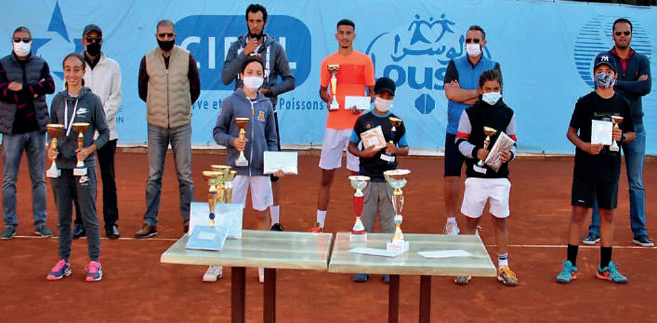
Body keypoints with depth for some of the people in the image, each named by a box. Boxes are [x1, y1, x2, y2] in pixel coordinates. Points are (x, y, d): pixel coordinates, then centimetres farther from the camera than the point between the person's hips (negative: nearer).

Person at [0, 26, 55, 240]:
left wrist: (23, 87, -14)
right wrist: (34, 91, -11)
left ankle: (40, 223, 13)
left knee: (39, 179, 6)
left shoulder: (41, 64, 8)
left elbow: (50, 86, -9)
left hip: (36, 127, 2)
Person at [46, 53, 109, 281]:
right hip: (60, 166, 3)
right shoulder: (58, 100, 6)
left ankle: (94, 262, 12)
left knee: (89, 216, 2)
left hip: (84, 166, -3)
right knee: (62, 217, 11)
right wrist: (51, 148, -5)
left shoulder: (92, 100, -4)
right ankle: (63, 261, 21)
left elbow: (104, 132, 0)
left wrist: (89, 149, -15)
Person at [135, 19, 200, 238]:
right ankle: (150, 222, 9)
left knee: (184, 175, 1)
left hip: (181, 125, -1)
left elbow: (195, 89, 11)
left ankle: (189, 220, 10)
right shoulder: (147, 60, 3)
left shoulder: (187, 58, 2)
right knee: (153, 176, 3)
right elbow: (142, 90, 14)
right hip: (156, 126, 1)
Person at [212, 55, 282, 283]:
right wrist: (232, 141, -18)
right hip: (236, 167, -3)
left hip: (260, 168, 3)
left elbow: (271, 139, 12)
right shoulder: (231, 102, -1)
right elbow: (218, 132, 2)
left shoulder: (266, 104, 7)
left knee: (262, 213, 8)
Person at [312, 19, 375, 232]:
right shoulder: (328, 62, 9)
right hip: (333, 124, 2)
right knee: (326, 175, 4)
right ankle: (319, 224, 12)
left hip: (357, 124, -2)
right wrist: (327, 99, -5)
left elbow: (372, 92, 7)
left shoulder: (364, 60, 4)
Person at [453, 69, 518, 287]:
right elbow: (460, 141, 0)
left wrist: (510, 154, -10)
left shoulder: (507, 113, 8)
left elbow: (513, 142, 11)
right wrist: (476, 152, -17)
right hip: (476, 174, -2)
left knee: (500, 220, 6)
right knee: (471, 220, 3)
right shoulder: (470, 113, 1)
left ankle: (503, 267, 16)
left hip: (500, 176, 2)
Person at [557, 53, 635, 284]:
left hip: (610, 168, 3)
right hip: (585, 167, -3)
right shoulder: (585, 102, -3)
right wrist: (585, 146, -20)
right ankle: (570, 265, 5)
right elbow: (571, 132, -1)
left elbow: (632, 134, 14)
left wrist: (622, 136, -9)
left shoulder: (623, 104, 5)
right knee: (578, 213, -2)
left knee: (608, 215, 9)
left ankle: (605, 267, 19)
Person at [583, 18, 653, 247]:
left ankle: (640, 232, 13)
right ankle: (595, 230, 7)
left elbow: (646, 87, -8)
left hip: (634, 126, 2)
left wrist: (617, 84, -7)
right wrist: (633, 86, -8)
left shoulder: (642, 61, 9)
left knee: (636, 183, 7)